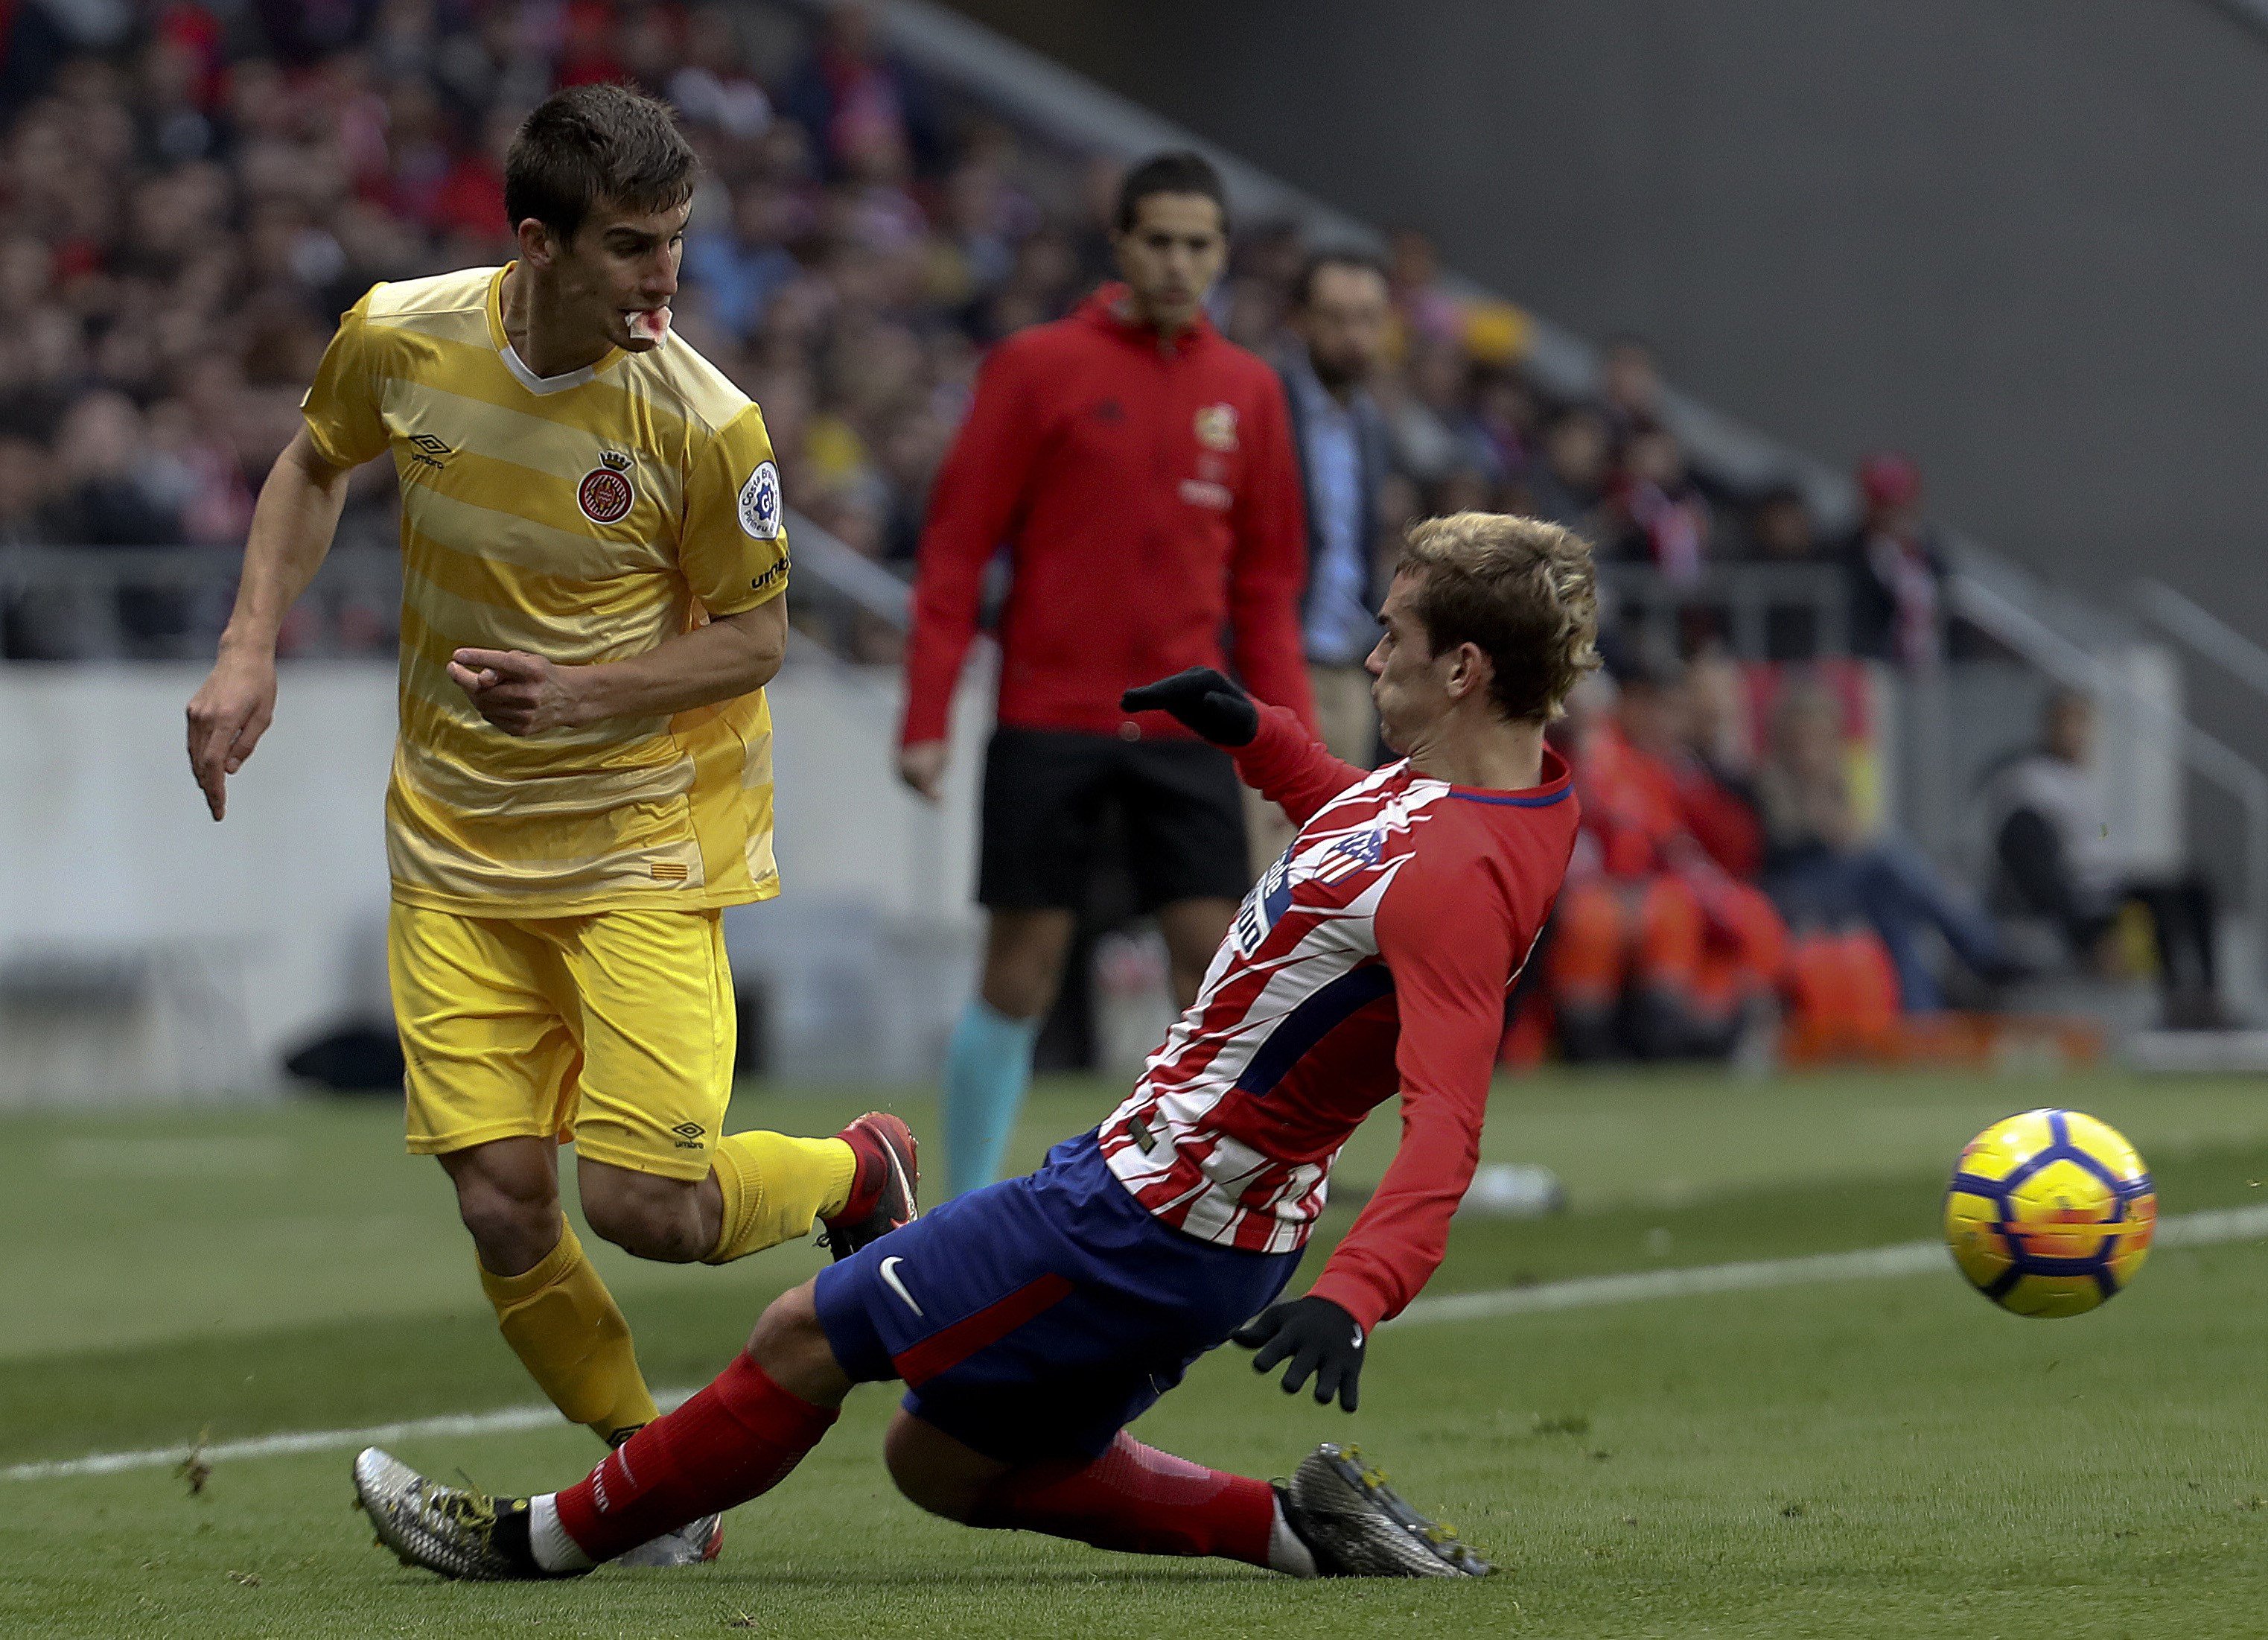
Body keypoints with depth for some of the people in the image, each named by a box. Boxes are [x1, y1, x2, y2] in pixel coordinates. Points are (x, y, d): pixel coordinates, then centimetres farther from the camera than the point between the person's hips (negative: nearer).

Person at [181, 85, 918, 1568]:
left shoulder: (705, 423, -18)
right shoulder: (399, 340, -9)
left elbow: (755, 636, -6)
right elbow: (317, 464, 14)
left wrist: (582, 691, -22)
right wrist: (252, 650, 4)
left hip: (644, 843, -3)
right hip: (458, 847, 3)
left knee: (643, 1206, -12)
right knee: (500, 1203, -6)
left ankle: (857, 1171, 20)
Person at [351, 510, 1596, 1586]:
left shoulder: (1455, 879, -27)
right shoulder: (1472, 783, 5)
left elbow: (1442, 1135, -38)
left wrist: (1350, 1300, -50)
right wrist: (1258, 736, 18)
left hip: (1149, 1218, -10)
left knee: (803, 1339, -1)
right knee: (941, 1463, 19)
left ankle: (545, 1537, 15)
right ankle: (1297, 1524, 12)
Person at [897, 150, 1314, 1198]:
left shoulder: (1246, 392, 9)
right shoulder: (1038, 367, -2)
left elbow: (1266, 582, 13)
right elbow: (955, 549, -3)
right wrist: (926, 719, -9)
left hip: (1184, 727, 3)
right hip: (1049, 716, -3)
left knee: (1216, 964, -5)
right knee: (1021, 973, 0)